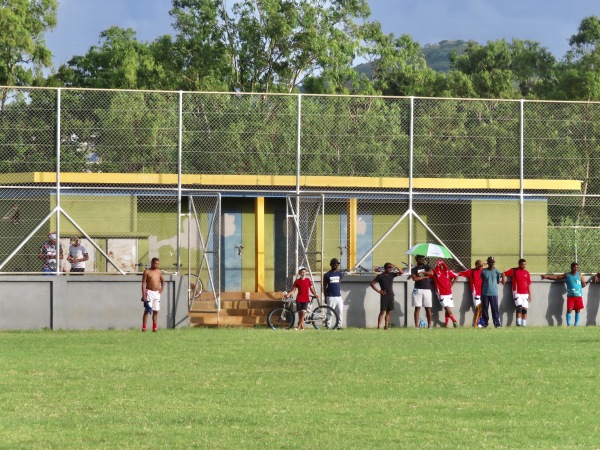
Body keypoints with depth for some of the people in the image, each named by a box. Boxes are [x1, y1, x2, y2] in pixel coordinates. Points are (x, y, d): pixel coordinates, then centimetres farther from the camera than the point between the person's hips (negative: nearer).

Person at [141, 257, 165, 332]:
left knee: (156, 311, 5)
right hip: (149, 292, -5)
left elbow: (162, 280, 27)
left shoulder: (159, 272, 11)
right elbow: (143, 283, -8)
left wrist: (162, 289, 10)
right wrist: (144, 295, -15)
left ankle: (154, 328, 10)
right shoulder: (147, 272, -4)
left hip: (157, 293, 5)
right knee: (147, 310, -9)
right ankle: (144, 327, -10)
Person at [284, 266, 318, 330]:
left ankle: (298, 327, -13)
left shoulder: (308, 280, 6)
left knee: (303, 312, -15)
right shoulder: (297, 281, 3)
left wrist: (315, 294, -5)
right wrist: (288, 294, -17)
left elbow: (311, 289, 11)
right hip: (299, 299, 0)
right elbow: (293, 290, 0)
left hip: (306, 299, 0)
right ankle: (302, 327, 10)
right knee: (300, 313, 0)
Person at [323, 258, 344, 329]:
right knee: (329, 311, -4)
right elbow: (325, 286, 2)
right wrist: (325, 297, 2)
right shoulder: (327, 275, -3)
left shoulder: (339, 274, 10)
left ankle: (339, 325, 8)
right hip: (331, 296, -4)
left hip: (338, 296, 4)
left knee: (340, 311, 2)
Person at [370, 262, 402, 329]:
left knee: (388, 311, 5)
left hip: (391, 295, 5)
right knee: (382, 311, -8)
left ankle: (386, 326, 7)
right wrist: (378, 291, -8)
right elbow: (372, 283, -3)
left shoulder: (392, 274, 9)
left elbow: (401, 272, 6)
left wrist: (395, 267, -6)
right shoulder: (380, 276, -4)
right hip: (384, 296, -5)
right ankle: (378, 326, -9)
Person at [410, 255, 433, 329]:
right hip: (418, 290, -2)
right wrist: (424, 276, -4)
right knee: (417, 308, -4)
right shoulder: (414, 269, 7)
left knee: (428, 308, 0)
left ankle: (429, 325, 1)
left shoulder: (427, 267, 13)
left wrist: (422, 272, -8)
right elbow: (414, 278, -9)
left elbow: (431, 273, -5)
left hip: (427, 290, 2)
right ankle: (416, 325, -5)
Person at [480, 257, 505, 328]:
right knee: (484, 309, 4)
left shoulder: (497, 271, 3)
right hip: (485, 293, 1)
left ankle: (497, 323, 1)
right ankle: (485, 323, 12)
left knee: (495, 309, -3)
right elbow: (482, 282, 13)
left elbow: (498, 282, 8)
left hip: (494, 293, -1)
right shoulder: (484, 271, 5)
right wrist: (481, 292, 13)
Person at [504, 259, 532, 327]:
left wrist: (530, 295, 9)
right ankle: (518, 323, -16)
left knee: (525, 309, 2)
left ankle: (524, 324, 6)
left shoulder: (527, 273, 10)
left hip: (525, 294, 4)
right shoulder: (514, 271, 2)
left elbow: (529, 284, 12)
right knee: (519, 307, -16)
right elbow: (504, 274, 6)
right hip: (517, 293, -4)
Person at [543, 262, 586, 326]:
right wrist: (547, 276, -4)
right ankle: (568, 324, -4)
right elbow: (556, 277, 4)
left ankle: (576, 324, 11)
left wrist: (577, 287, 0)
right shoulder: (567, 275, 6)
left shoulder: (579, 275, 4)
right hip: (570, 296, 0)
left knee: (577, 310, 4)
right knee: (569, 310, -7)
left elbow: (584, 284, 9)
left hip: (578, 296, 0)